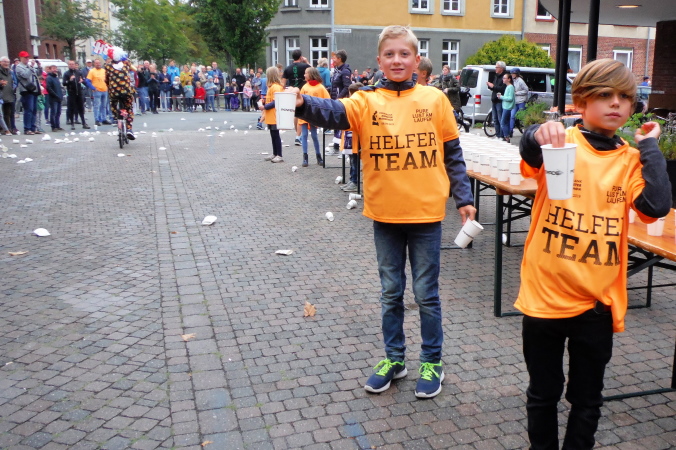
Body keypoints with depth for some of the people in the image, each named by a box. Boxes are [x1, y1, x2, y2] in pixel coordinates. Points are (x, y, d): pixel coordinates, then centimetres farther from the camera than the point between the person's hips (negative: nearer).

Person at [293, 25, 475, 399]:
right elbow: (334, 112, -22)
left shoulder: (434, 100, 0)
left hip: (426, 213, -1)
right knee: (391, 292, 16)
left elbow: (452, 153, 5)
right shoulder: (367, 101, -2)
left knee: (426, 293, 9)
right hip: (385, 214, 1)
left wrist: (463, 198, 3)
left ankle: (431, 361, 28)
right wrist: (303, 104, -42)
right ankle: (394, 358, 33)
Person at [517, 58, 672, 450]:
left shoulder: (632, 160, 4)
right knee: (543, 393, 15)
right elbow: (530, 153, -29)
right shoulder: (561, 142, -6)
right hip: (545, 296, -2)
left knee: (587, 398, 17)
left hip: (597, 302, 3)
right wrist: (539, 134, -51)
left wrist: (649, 146, -8)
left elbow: (657, 206, -13)